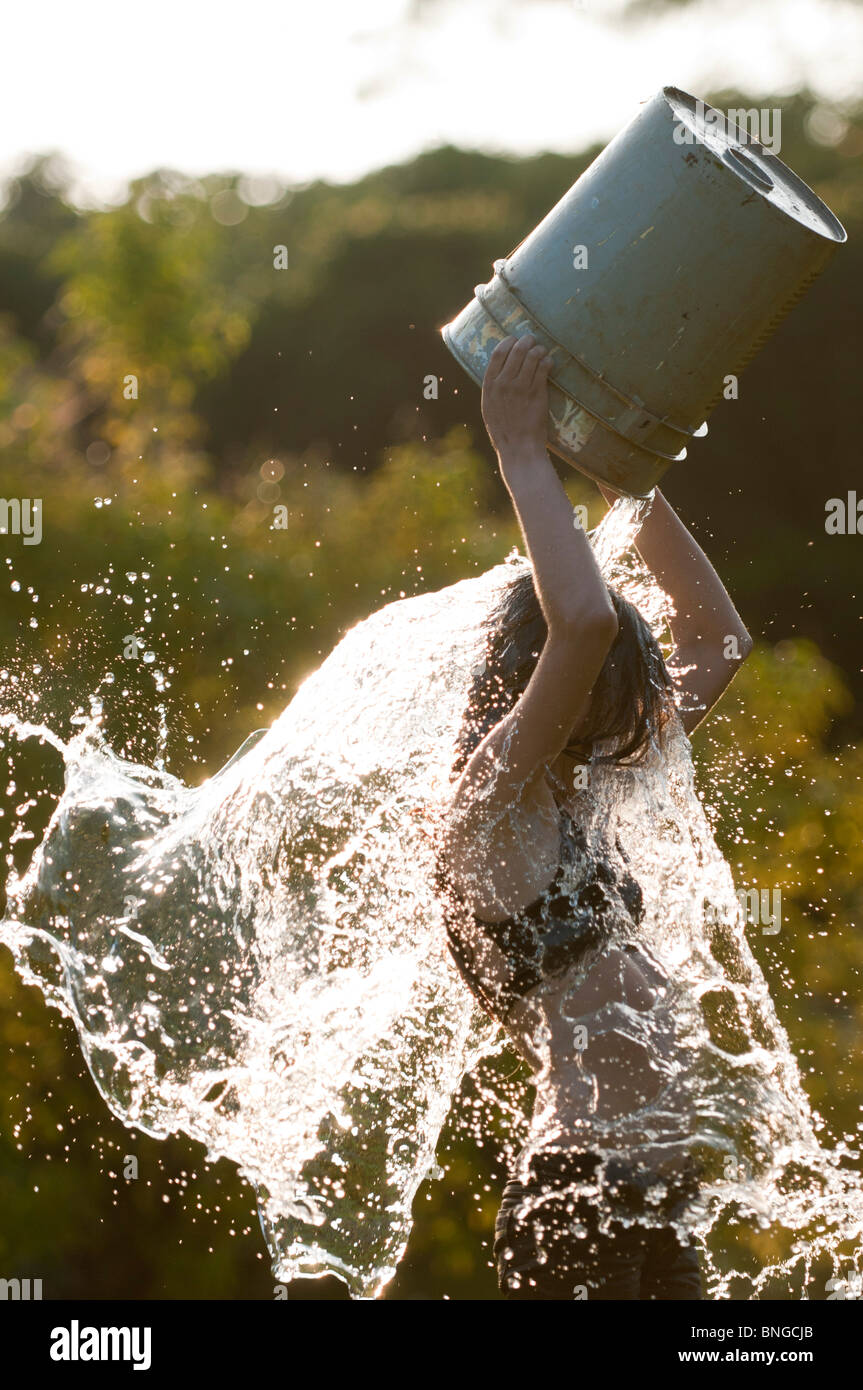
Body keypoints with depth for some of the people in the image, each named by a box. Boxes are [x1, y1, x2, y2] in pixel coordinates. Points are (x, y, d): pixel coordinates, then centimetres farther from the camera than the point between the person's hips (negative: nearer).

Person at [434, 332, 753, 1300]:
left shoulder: (571, 796, 17)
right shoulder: (491, 799, -8)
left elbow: (718, 638, 25)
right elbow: (586, 622, -26)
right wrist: (520, 453, -14)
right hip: (577, 1200, -9)